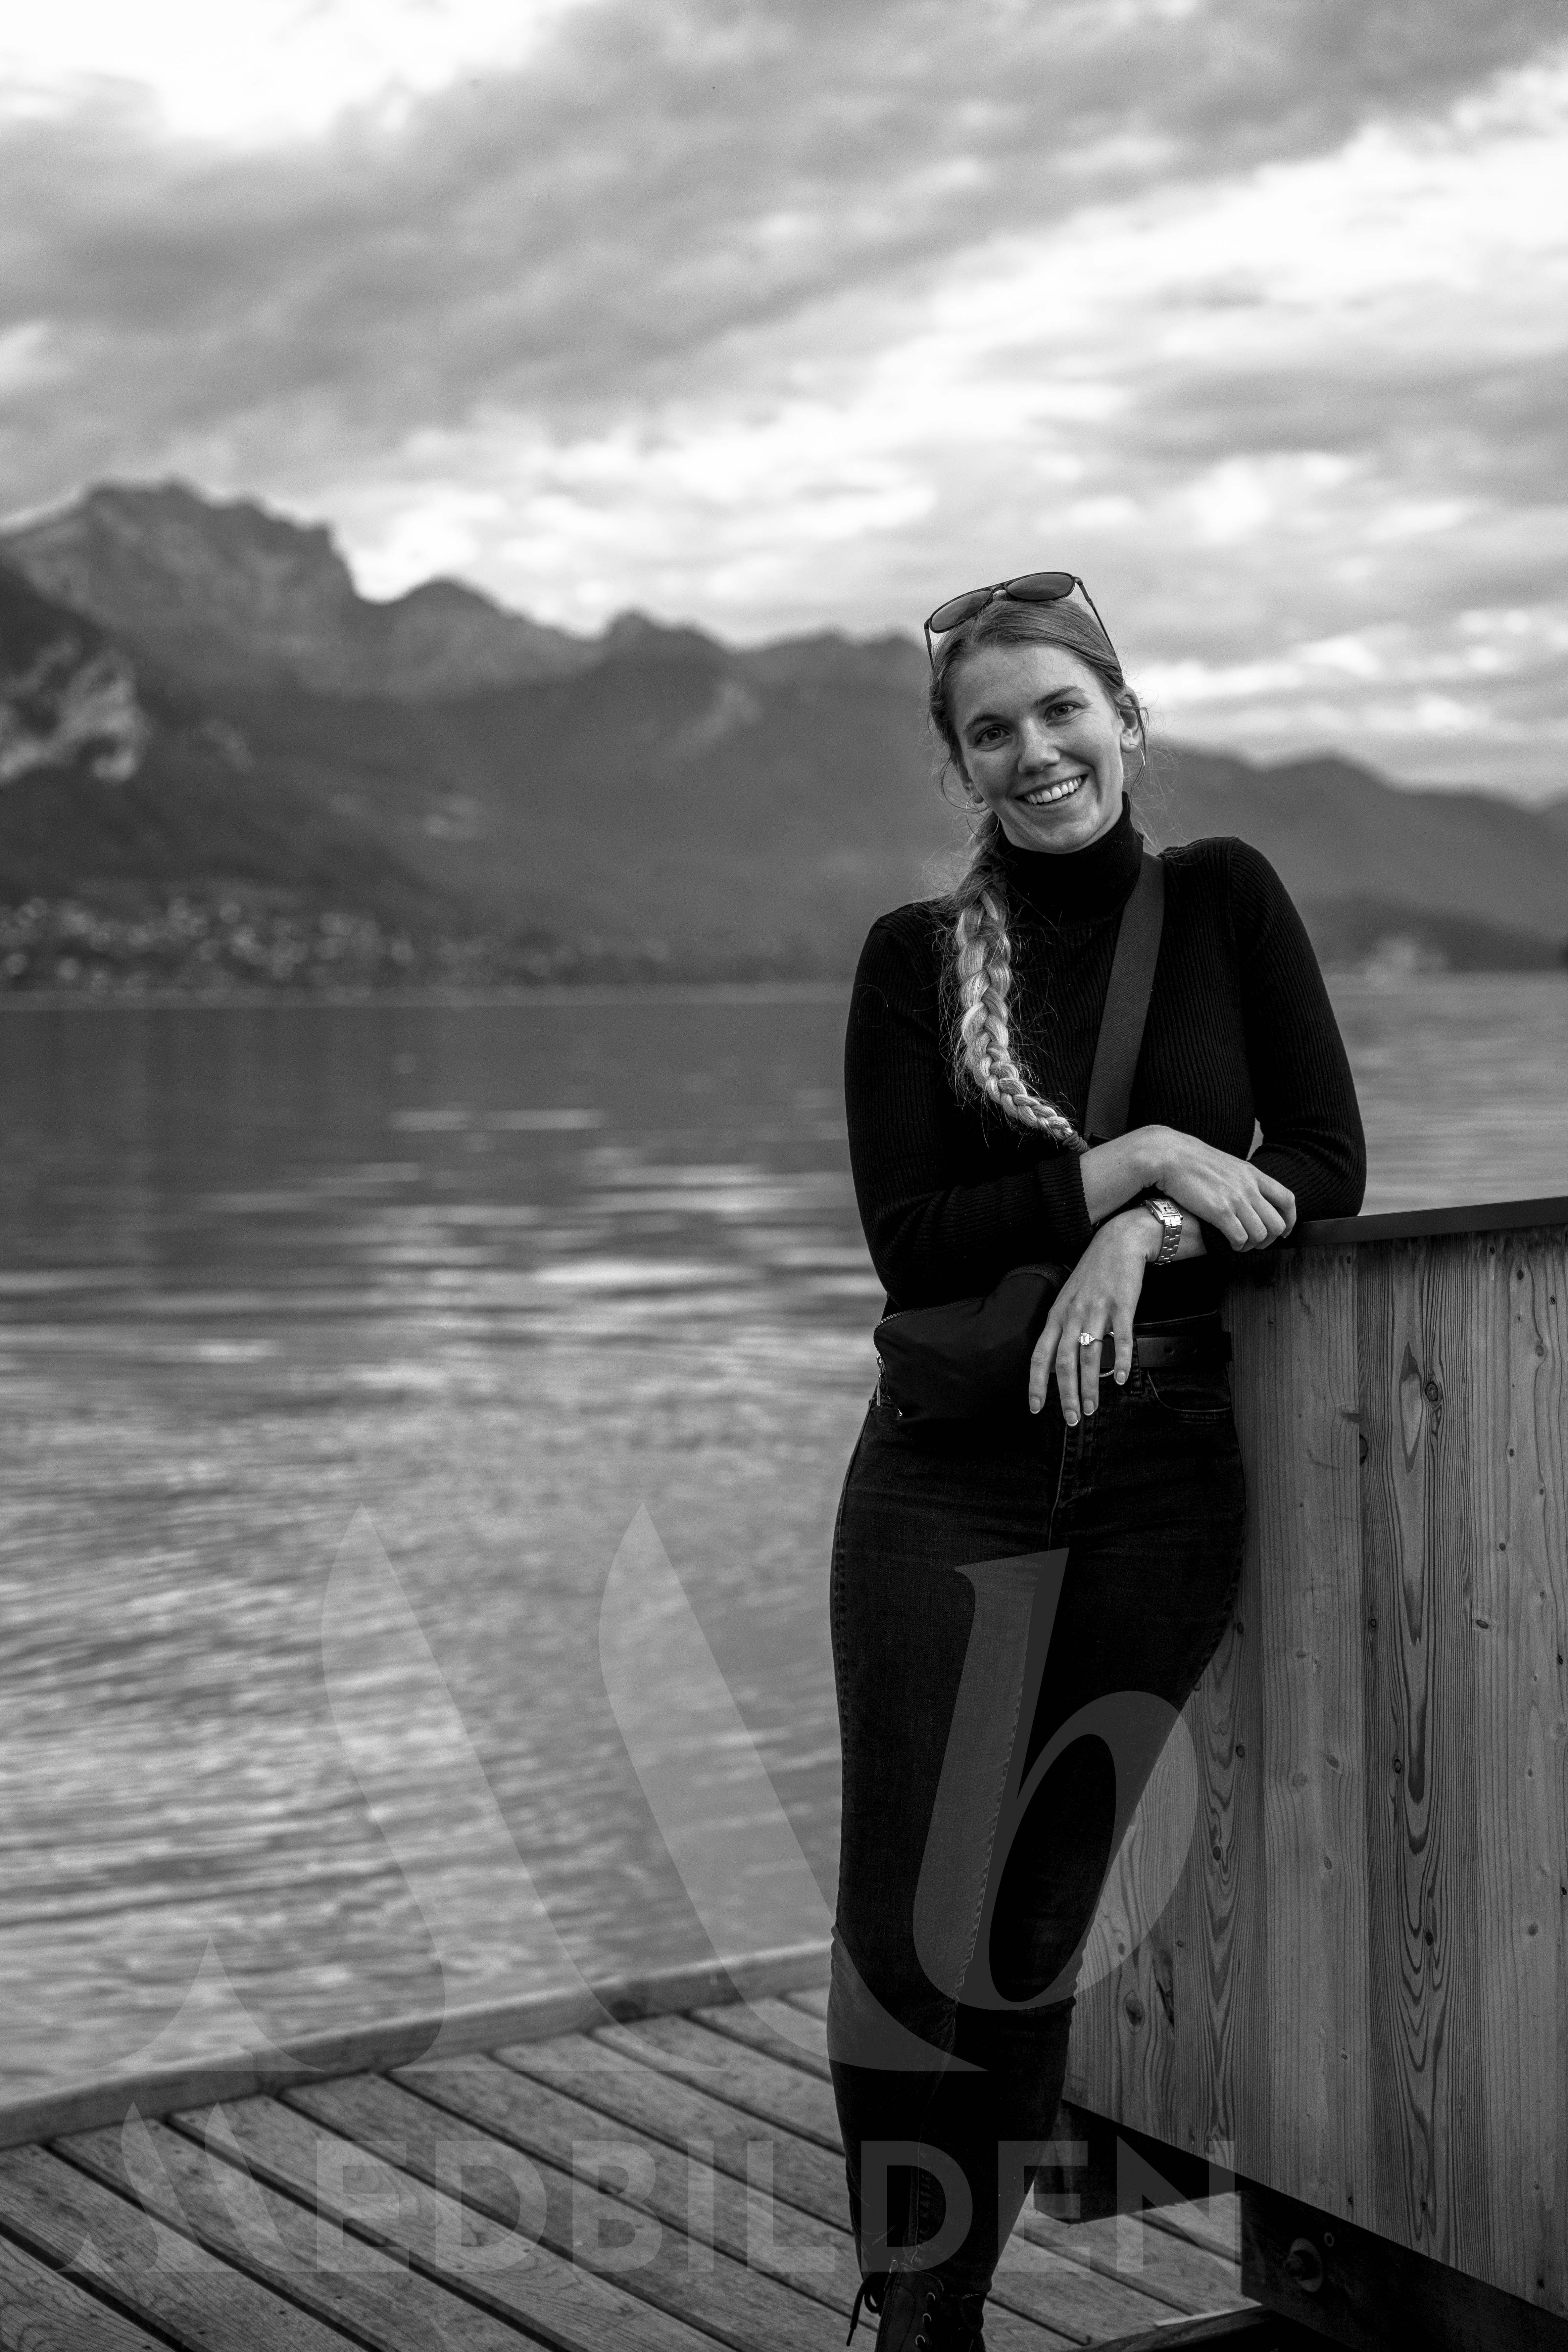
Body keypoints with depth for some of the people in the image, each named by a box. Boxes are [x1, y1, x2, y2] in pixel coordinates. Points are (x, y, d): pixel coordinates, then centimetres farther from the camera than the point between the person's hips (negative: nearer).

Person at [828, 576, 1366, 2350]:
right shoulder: (916, 957, 2)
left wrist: (1145, 1239, -16)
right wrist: (1135, 1161, -16)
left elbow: (1329, 1169, 0)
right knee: (912, 1921, -3)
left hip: (1165, 1481, 0)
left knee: (1035, 1924, 6)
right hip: (952, 1483, 0)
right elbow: (907, 1242, -7)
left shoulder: (1222, 901, 4)